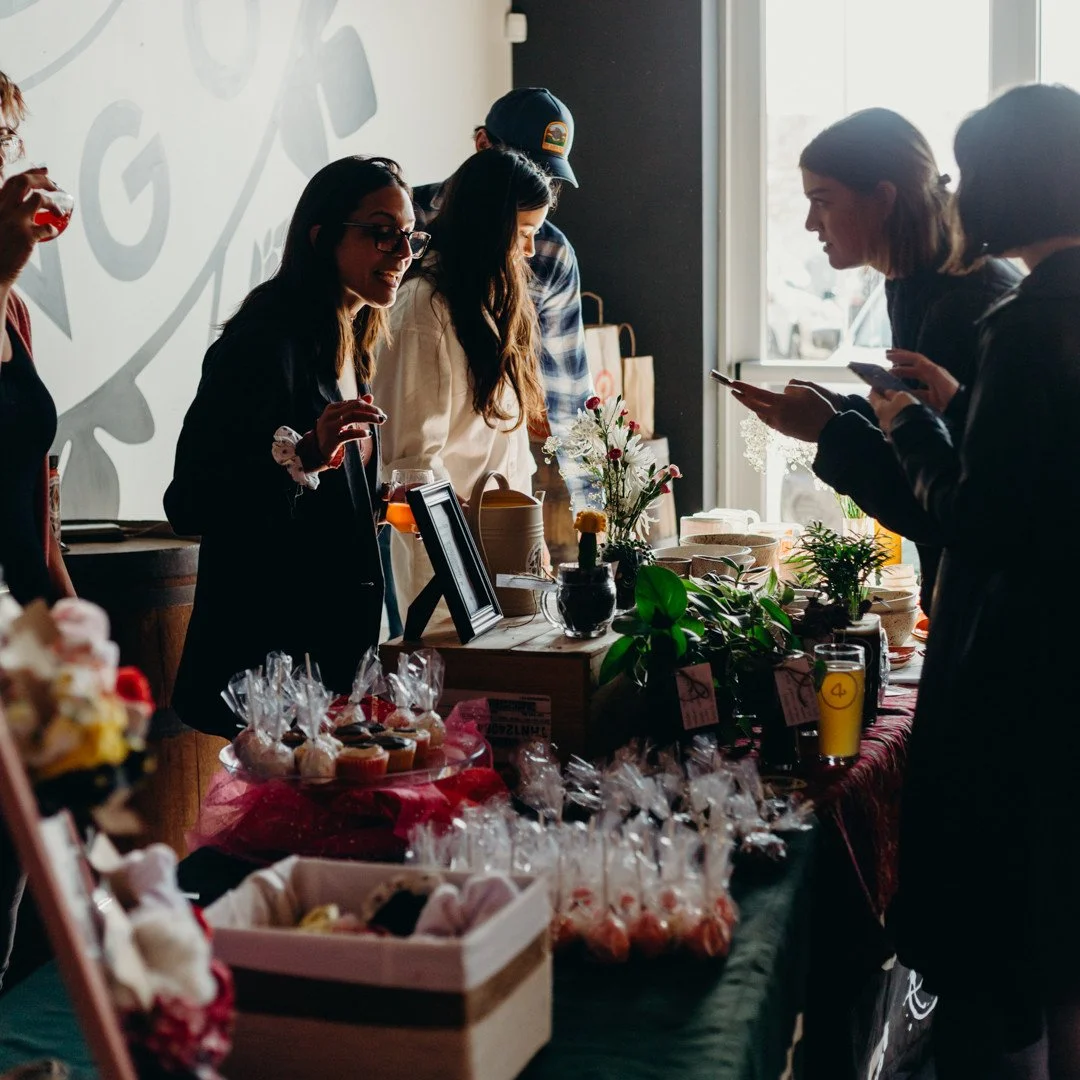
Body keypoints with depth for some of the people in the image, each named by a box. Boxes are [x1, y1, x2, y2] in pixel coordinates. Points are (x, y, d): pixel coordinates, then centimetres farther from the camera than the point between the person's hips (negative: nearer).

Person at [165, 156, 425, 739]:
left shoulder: (348, 346, 13)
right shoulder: (266, 341, -15)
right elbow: (191, 505, -23)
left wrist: (383, 502, 13)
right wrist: (303, 455, -33)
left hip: (338, 642, 9)